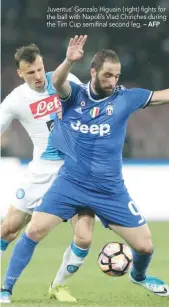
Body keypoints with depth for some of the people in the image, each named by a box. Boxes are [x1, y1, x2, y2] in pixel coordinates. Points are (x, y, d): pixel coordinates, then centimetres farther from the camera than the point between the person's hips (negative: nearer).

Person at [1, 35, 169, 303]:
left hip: (111, 191, 1)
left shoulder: (124, 98, -3)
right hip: (70, 183, -1)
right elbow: (57, 82, -29)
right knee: (34, 230, -15)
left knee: (145, 245, 3)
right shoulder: (74, 94, -7)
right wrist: (69, 61, -50)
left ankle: (139, 276, 39)